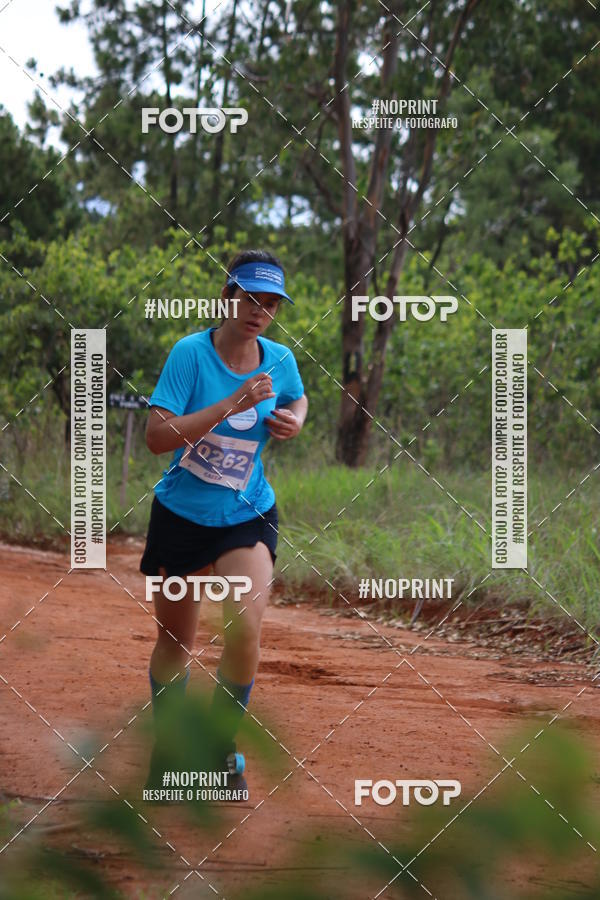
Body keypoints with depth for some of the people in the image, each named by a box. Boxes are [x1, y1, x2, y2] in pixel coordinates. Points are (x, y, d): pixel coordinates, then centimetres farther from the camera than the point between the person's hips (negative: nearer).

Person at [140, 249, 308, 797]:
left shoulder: (280, 360, -2)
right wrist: (233, 403, -29)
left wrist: (294, 420, -1)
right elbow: (158, 436, -25)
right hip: (181, 515, -1)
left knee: (245, 628, -19)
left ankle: (224, 747, 2)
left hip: (248, 518, 2)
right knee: (176, 643, 11)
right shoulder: (191, 353, -15)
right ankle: (166, 747, 35)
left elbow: (297, 399, 22)